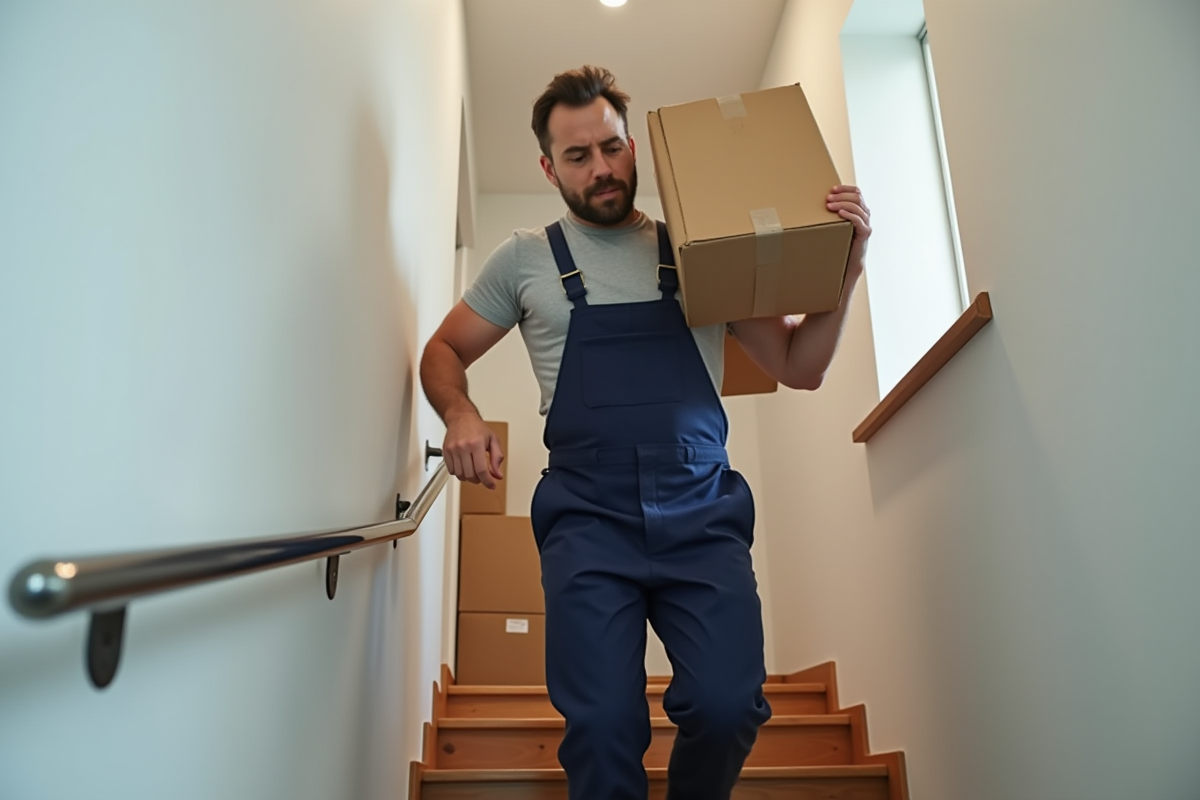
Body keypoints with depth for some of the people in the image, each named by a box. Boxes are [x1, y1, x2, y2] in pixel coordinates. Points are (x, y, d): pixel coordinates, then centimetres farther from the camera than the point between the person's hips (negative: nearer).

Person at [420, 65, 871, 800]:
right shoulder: (526, 259, 11)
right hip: (589, 520, 0)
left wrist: (845, 271, -4)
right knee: (602, 725, -13)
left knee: (728, 708, -13)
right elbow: (444, 352, 16)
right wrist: (460, 414, -6)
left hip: (703, 516, 1)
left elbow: (799, 369, 11)